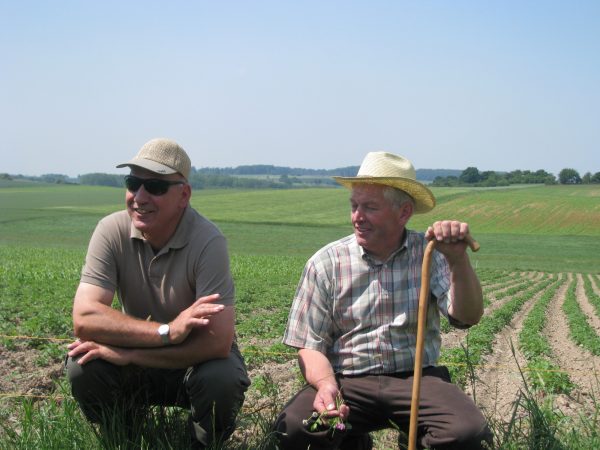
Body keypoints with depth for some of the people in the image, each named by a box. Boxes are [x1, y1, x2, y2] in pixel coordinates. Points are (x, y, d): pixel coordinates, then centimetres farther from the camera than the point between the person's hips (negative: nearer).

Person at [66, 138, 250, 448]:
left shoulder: (208, 242, -25)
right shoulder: (111, 231, -16)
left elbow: (217, 342, -31)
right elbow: (84, 318, -25)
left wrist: (126, 354, -30)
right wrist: (167, 332, -36)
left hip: (197, 359, -2)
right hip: (136, 361, 3)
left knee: (221, 380, -33)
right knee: (82, 368, -24)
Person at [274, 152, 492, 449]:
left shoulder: (430, 254, 2)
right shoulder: (326, 264, 2)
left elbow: (467, 318, -11)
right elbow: (310, 346, 1)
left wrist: (458, 260, -29)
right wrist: (326, 385, -21)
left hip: (417, 379, 0)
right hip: (348, 381, 1)